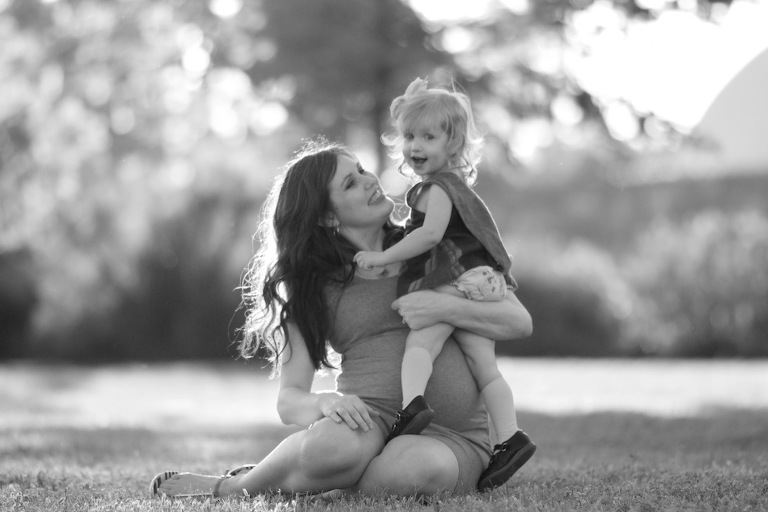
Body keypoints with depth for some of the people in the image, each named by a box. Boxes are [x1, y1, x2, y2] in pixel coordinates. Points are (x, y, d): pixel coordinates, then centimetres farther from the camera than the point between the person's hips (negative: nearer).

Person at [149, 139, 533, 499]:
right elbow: (289, 399, 3)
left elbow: (519, 322, 9)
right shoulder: (312, 285, 10)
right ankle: (228, 487, -11)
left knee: (417, 467, -37)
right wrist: (326, 403, -22)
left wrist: (446, 308, -10)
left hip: (454, 436, 1)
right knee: (332, 443, -40)